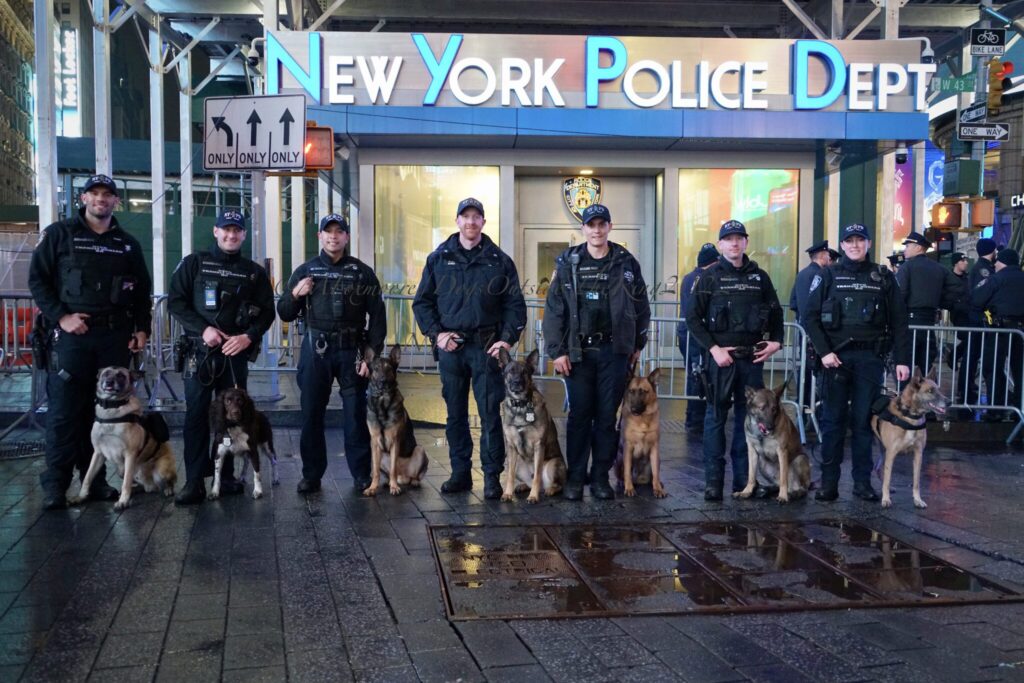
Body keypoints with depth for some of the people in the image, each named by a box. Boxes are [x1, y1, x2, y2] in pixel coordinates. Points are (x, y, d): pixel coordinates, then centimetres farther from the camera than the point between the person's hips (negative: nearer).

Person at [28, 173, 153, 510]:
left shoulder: (128, 244, 15)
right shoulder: (60, 233, 4)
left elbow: (143, 290, 20)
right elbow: (37, 279, 0)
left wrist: (142, 328, 9)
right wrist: (60, 316, -10)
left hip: (116, 336, 4)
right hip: (72, 334, -3)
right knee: (64, 410, -5)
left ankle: (95, 480, 14)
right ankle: (55, 485, 0)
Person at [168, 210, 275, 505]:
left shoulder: (254, 272, 10)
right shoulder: (194, 263, 5)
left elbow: (267, 312, 10)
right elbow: (175, 301, 0)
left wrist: (248, 337, -8)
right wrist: (203, 329, -13)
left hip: (236, 353, 2)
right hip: (200, 350, -2)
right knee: (196, 415, -5)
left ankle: (226, 476, 16)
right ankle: (194, 482, -5)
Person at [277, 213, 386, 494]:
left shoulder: (362, 272, 6)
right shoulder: (305, 271, 11)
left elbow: (377, 316, 3)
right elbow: (285, 314, 13)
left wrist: (372, 354, -5)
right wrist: (294, 295, -8)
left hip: (352, 352, -1)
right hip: (315, 351, 2)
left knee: (356, 415, 1)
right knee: (311, 414, 4)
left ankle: (361, 474, 10)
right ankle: (311, 475, 13)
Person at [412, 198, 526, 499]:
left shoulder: (499, 261, 4)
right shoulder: (439, 259, 8)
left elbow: (515, 304, 5)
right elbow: (421, 301, 10)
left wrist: (508, 338, -7)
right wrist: (436, 333, -2)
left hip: (487, 347, -2)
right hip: (450, 346, 2)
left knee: (490, 414, -3)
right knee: (455, 414, 9)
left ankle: (492, 476, 5)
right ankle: (460, 473, 19)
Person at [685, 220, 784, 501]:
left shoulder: (759, 277, 10)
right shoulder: (710, 277, 1)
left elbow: (776, 312, 18)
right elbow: (692, 316, -3)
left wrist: (775, 341, 3)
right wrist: (713, 349, -10)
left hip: (752, 358, 3)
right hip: (720, 356, -3)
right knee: (716, 417, 0)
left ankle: (744, 480, 15)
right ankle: (713, 482, 4)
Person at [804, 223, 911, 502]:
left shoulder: (883, 277, 8)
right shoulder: (829, 276, 6)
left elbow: (899, 322, 7)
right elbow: (811, 316, 1)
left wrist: (902, 360, 0)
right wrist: (824, 351, -9)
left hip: (870, 358, 1)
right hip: (836, 356, 0)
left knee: (864, 420, 4)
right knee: (833, 419, 2)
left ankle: (862, 482, 11)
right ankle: (829, 482, 7)